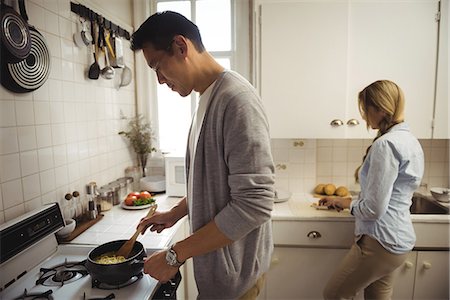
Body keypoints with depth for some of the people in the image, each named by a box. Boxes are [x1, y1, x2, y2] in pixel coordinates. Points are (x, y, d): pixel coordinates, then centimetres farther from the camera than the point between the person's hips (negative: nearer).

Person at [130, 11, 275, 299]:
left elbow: (254, 205, -28)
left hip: (233, 271, -8)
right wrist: (175, 213, 10)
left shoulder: (236, 98, -24)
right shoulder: (207, 99, 6)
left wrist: (176, 254, -21)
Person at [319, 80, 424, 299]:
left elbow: (373, 209, -22)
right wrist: (366, 175, 13)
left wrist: (347, 203, -4)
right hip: (399, 238, 10)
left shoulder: (386, 144, -21)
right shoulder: (410, 140, 11)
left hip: (381, 241, -10)